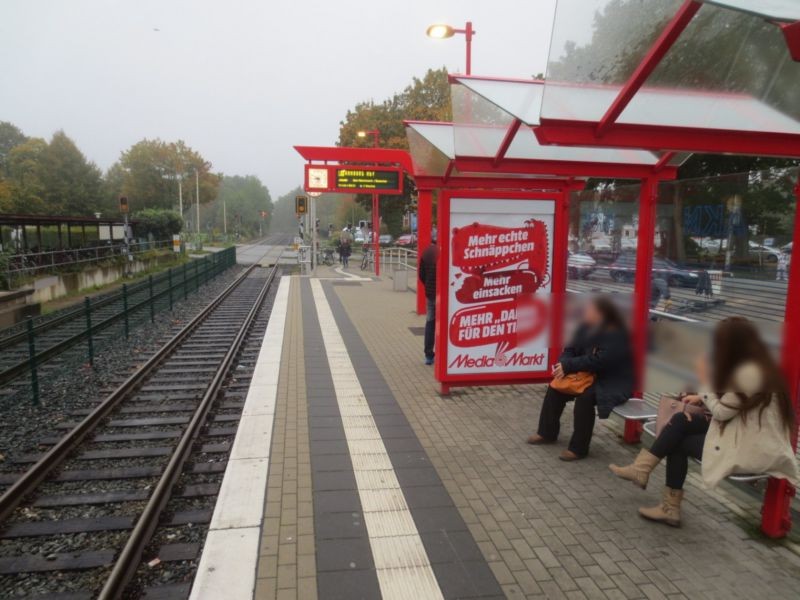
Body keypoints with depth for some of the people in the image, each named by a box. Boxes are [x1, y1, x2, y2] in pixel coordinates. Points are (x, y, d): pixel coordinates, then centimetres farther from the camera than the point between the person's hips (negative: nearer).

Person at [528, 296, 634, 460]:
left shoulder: (616, 335, -22)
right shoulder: (587, 327, 0)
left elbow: (598, 361, -31)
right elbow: (571, 350, 4)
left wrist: (568, 366, -27)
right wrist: (562, 364, -18)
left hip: (614, 383, -8)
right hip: (591, 375, 9)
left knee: (585, 396, -33)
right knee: (556, 388, -1)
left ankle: (578, 448, -21)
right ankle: (547, 433, 13)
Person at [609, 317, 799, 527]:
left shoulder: (750, 372, -23)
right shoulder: (757, 365, 9)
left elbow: (721, 412, -17)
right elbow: (729, 402, 16)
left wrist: (704, 381, -8)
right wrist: (702, 398, 3)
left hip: (754, 450, -9)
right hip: (747, 435, 9)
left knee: (679, 443, -3)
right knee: (681, 420, -2)